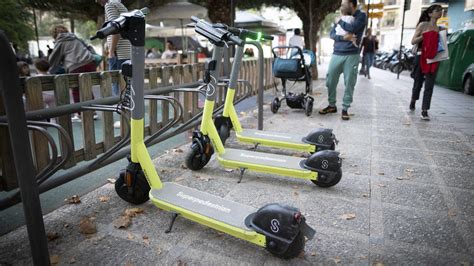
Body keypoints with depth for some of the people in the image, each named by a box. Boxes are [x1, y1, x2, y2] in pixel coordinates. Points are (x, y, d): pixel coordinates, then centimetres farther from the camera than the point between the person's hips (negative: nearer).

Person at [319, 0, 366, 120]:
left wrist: (340, 22, -1)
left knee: (349, 83, -2)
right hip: (337, 54, 5)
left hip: (352, 56, -4)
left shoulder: (361, 16, 2)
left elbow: (352, 28, -17)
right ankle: (332, 105, 17)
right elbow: (332, 34, 4)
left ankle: (345, 109, 7)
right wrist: (344, 38, -13)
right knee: (330, 81, 3)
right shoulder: (341, 18, 16)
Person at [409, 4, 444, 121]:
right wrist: (425, 35, -15)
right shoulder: (423, 25, 2)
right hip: (421, 57, -3)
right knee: (418, 83, 8)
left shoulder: (440, 29, 15)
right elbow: (413, 41, -3)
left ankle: (424, 111, -8)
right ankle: (413, 102, 35)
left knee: (429, 85, -7)